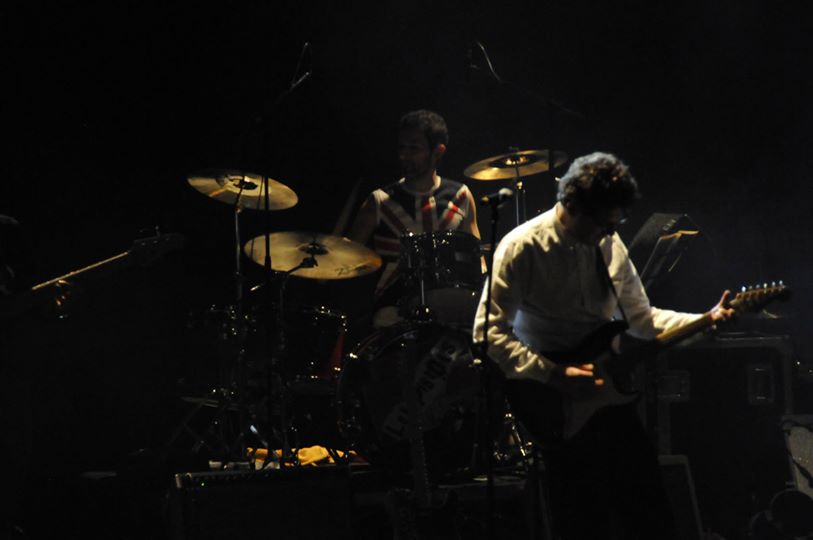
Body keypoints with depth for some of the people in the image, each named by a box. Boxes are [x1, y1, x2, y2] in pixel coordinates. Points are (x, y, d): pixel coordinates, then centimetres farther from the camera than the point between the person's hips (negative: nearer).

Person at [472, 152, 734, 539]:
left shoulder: (610, 245, 7)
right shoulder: (522, 249, -14)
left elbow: (641, 318, 15)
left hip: (605, 388, 6)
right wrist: (553, 376, -22)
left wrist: (705, 320, 0)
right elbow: (488, 333, -16)